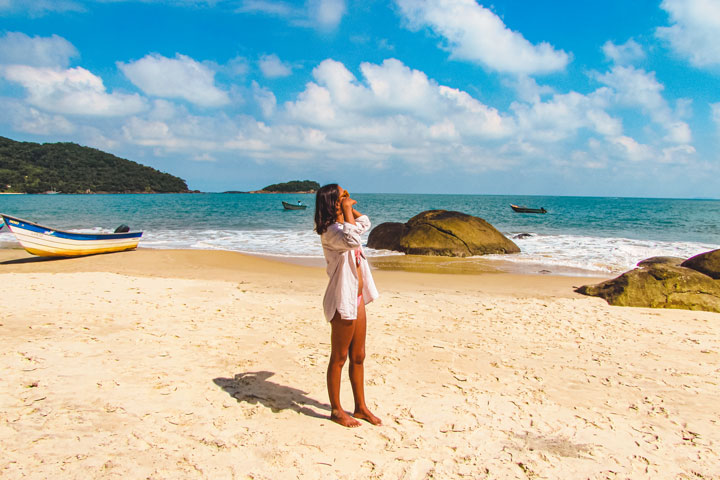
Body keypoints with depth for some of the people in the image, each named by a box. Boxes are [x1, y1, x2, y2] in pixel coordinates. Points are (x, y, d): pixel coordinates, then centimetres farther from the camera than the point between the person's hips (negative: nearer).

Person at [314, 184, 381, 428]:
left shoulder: (342, 225, 12)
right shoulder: (330, 231, -18)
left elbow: (365, 223, 31)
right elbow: (352, 240, -39)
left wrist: (349, 207, 15)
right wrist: (347, 209, -27)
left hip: (356, 299, 9)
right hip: (342, 301, -9)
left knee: (358, 356, 16)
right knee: (339, 358, 5)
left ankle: (360, 407, 28)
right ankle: (336, 410, 20)